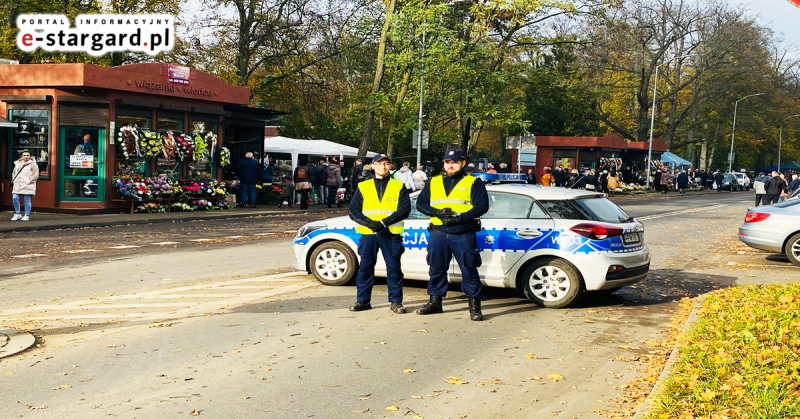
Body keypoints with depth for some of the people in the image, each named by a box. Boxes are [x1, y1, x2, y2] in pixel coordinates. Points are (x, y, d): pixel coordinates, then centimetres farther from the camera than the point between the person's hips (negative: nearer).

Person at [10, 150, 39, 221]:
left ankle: (27, 215, 7)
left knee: (27, 200, -2)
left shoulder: (33, 164, -1)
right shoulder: (17, 163, 16)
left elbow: (35, 175, -7)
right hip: (17, 185, 5)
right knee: (15, 198, -2)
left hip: (27, 185, -5)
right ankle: (17, 214, 12)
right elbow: (14, 173, 27)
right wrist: (13, 180, 13)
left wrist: (29, 181, -12)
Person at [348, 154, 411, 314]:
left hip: (391, 234, -1)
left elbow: (405, 209, -4)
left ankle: (396, 301, 10)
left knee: (394, 268, 1)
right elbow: (354, 211, 5)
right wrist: (370, 223, -12)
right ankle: (362, 300, 14)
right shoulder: (363, 187, 10)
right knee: (365, 267, 4)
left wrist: (384, 222, -14)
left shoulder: (399, 187, 7)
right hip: (368, 234, 1)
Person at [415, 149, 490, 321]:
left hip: (464, 234, -4)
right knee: (436, 269, 9)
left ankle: (474, 306, 3)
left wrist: (461, 217, -17)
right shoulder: (433, 182, 15)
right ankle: (435, 302, 22)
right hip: (438, 234, 4)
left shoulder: (474, 182, 4)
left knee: (469, 270, -3)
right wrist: (437, 212, -8)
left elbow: (482, 206, -6)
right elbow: (420, 203, 10)